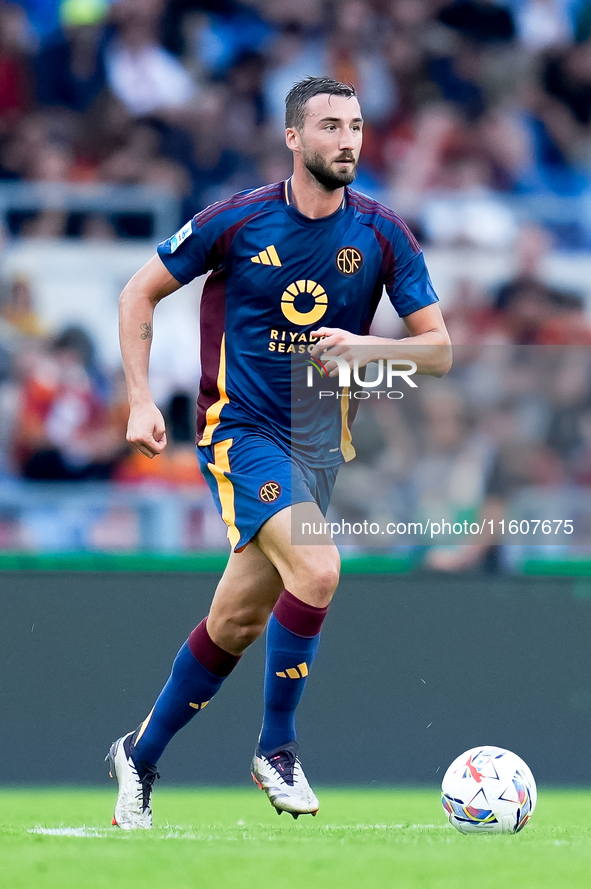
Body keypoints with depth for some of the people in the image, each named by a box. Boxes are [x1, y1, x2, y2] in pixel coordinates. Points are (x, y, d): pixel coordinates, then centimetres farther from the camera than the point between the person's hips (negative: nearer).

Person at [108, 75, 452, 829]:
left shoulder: (382, 235, -2)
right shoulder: (238, 221, -9)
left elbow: (438, 350, -2)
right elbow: (140, 293, 2)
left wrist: (365, 347, -21)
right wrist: (140, 400, -6)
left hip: (321, 441, 4)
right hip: (242, 428, -4)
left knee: (237, 624, 8)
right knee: (317, 569, -26)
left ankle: (140, 755, 26)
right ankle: (276, 747, -9)